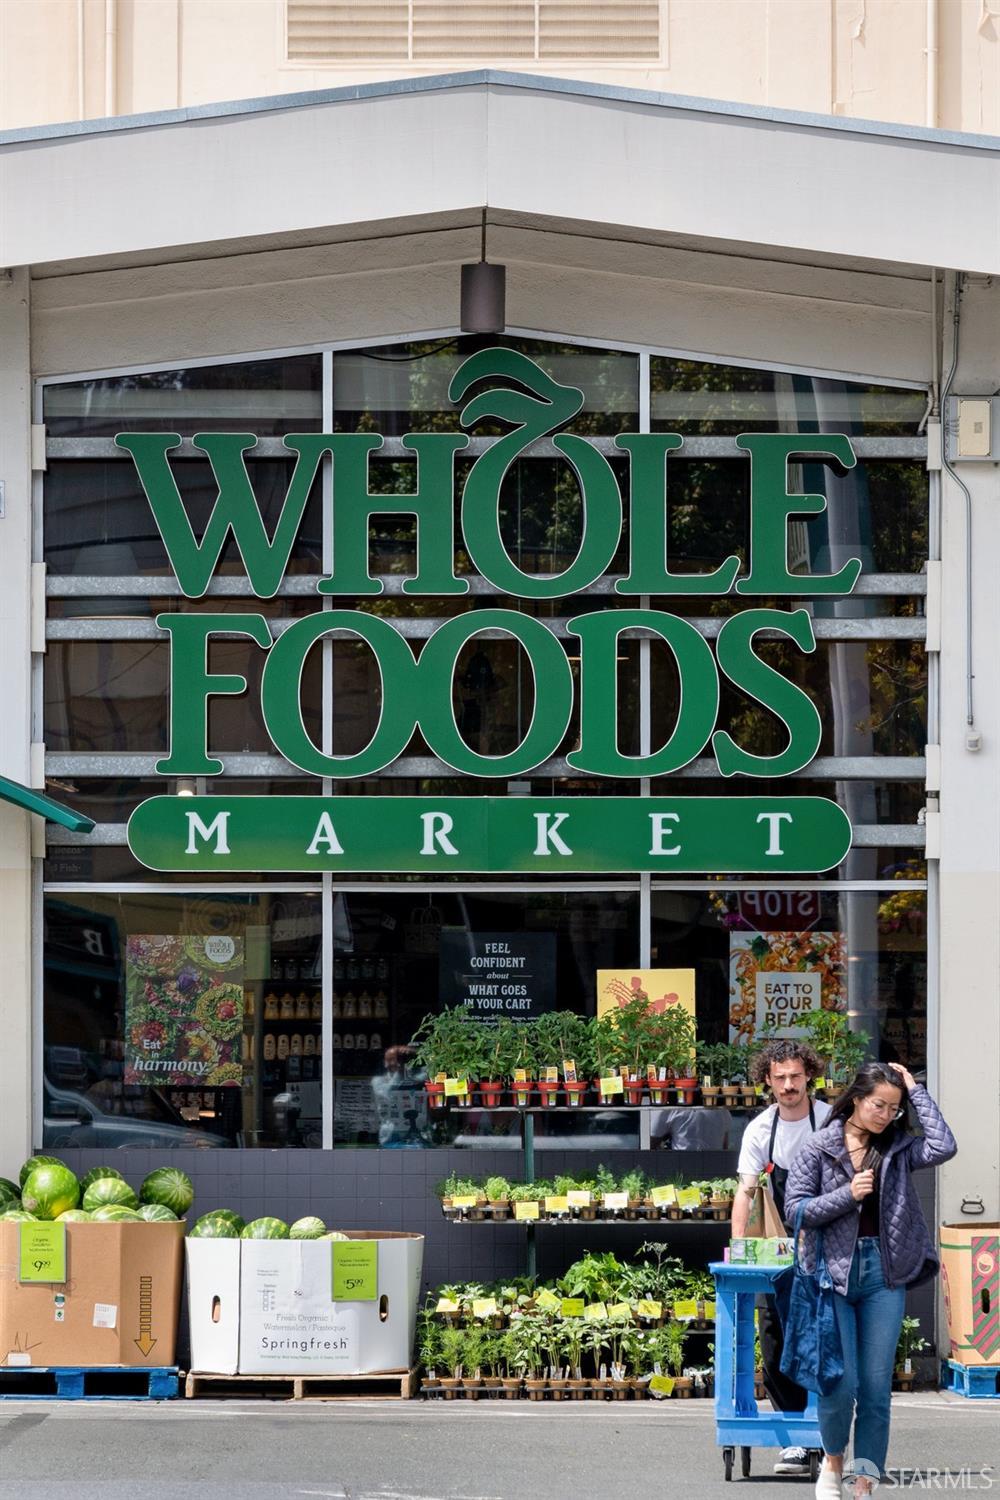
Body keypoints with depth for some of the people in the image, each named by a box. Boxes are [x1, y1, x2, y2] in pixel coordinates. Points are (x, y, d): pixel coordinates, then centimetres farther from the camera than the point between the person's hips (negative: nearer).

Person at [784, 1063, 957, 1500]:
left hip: (883, 1276, 3)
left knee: (877, 1386, 2)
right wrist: (848, 1194, -13)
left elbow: (943, 1148, -9)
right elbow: (796, 1207, -2)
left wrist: (916, 1091, -3)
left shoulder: (898, 1148, 8)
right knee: (842, 1382, -7)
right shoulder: (820, 1148, 1)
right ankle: (832, 1460, 20)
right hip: (834, 1272, -2)